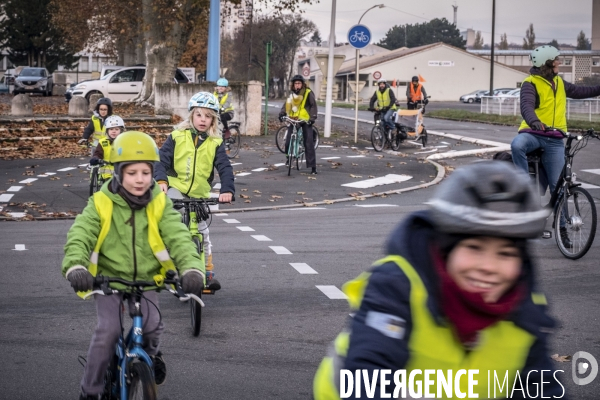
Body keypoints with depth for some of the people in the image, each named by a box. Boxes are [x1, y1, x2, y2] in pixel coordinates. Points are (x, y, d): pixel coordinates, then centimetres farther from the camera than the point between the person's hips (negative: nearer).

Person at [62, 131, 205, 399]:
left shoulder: (160, 204, -6)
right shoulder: (101, 204, -10)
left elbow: (179, 238, -16)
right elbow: (79, 237, -19)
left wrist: (192, 268, -35)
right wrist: (76, 267, -40)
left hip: (145, 280, 1)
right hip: (109, 278, -1)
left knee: (152, 327, -20)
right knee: (108, 331, -18)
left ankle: (150, 354, 18)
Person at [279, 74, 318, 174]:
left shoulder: (308, 93, -4)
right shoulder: (292, 95, 8)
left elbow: (314, 106, -7)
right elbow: (286, 105, 5)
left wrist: (313, 118, -18)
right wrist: (281, 114, -11)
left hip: (306, 121, -3)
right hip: (293, 120, 3)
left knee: (309, 144, -7)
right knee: (288, 142, -4)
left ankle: (313, 167, -5)